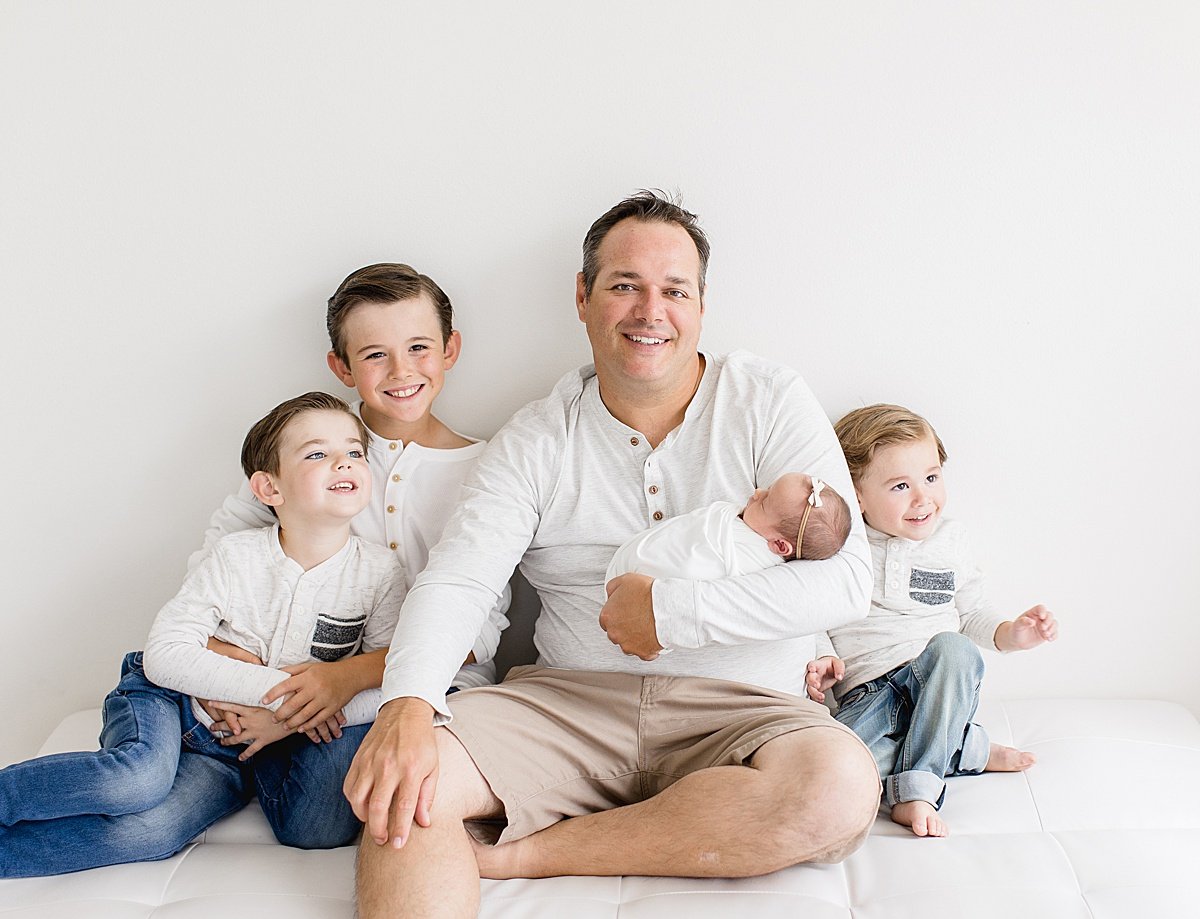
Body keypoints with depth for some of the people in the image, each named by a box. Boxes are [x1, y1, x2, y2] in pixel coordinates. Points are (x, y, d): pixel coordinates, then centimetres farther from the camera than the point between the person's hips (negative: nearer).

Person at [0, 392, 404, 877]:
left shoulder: (380, 573, -9)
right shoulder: (235, 558, -12)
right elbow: (165, 654, -15)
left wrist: (289, 719, -19)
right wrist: (277, 688, -24)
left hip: (254, 748, 1)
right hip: (178, 707, -1)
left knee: (148, 830, -26)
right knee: (138, 779, -35)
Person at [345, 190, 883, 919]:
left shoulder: (772, 405, 1)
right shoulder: (535, 441, 6)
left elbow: (843, 579, -7)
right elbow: (455, 581, -6)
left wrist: (669, 611, -13)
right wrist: (407, 708, -27)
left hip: (739, 714, 0)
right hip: (569, 703, 0)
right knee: (399, 778, -26)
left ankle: (534, 852, -22)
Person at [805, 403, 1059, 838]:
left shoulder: (948, 541, 10)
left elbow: (972, 612, 18)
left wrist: (1010, 633, -1)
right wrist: (821, 659, -13)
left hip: (939, 687, 2)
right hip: (868, 691, -2)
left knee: (952, 647, -35)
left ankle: (915, 788, -31)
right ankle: (970, 749, -17)